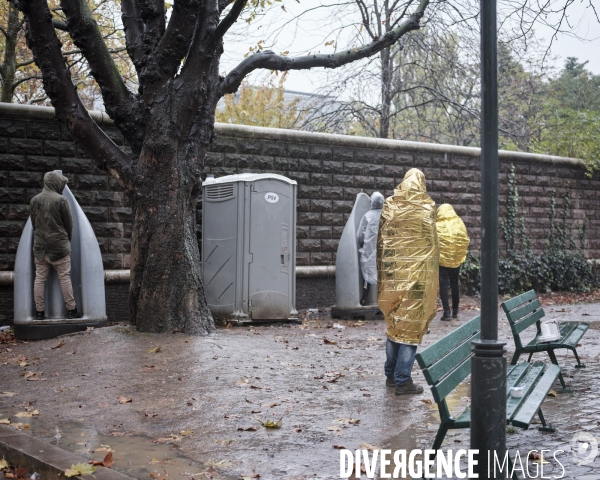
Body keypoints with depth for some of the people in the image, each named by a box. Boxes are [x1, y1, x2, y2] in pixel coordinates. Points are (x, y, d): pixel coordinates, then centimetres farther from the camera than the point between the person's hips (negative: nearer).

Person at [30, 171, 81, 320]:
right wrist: (67, 239, 13)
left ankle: (39, 312, 7)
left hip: (40, 245, 4)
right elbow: (69, 223, -4)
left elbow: (33, 222, 10)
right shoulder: (60, 200, -11)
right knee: (65, 277, 2)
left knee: (39, 278, 7)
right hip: (59, 245, -4)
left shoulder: (34, 200, 4)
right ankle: (71, 310, 4)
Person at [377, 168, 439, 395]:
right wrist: (431, 286, 4)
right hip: (416, 276, -4)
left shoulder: (389, 207, 5)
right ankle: (402, 380, 1)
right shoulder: (425, 209, -6)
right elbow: (431, 248, -3)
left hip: (392, 275, 4)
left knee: (394, 324, 16)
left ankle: (391, 374, 23)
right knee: (411, 326, 0)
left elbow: (381, 244, 8)